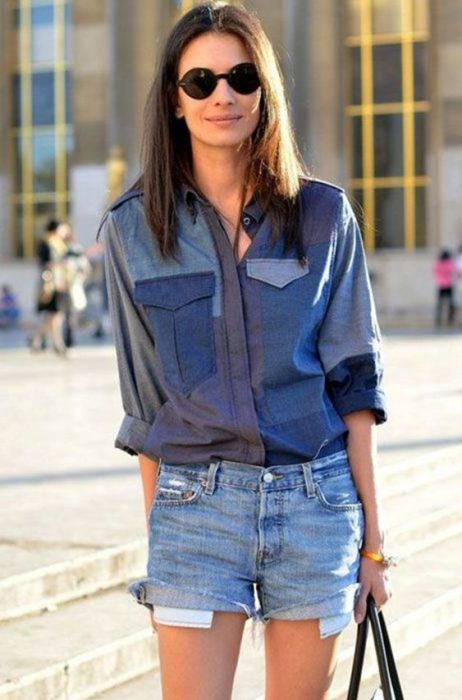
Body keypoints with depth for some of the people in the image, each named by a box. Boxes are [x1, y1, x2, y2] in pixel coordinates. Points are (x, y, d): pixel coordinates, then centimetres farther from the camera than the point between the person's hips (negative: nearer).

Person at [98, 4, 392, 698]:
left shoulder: (324, 216, 2)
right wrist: (156, 537, 7)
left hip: (318, 502, 0)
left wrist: (372, 533, 0)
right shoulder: (134, 227, 3)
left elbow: (354, 380, 2)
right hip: (195, 503, 0)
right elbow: (145, 403, 7)